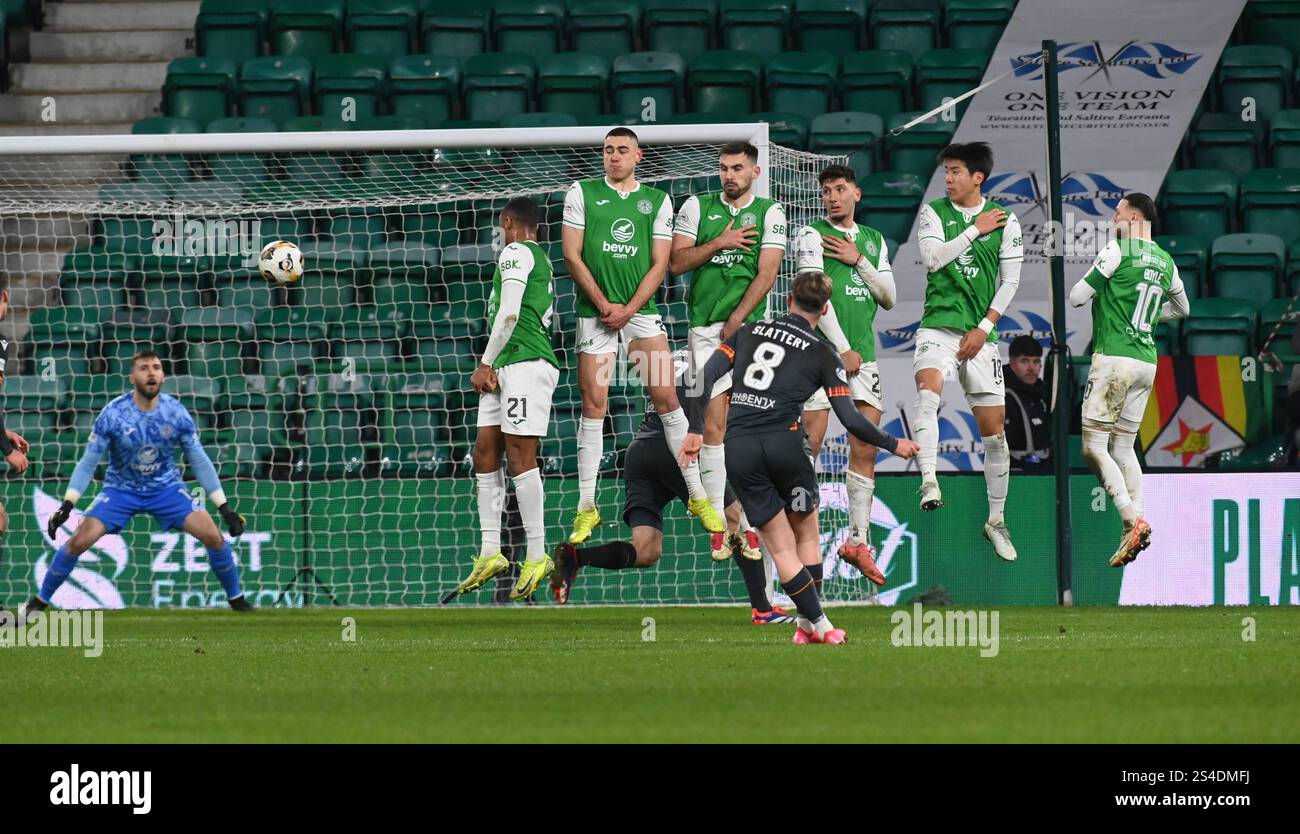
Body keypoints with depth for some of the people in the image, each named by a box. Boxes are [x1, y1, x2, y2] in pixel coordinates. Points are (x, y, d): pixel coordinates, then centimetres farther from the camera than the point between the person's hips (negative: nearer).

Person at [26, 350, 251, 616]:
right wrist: (67, 505, -18)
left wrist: (225, 507, -4)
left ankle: (236, 599, 7)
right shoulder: (113, 414, -18)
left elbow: (200, 462, -3)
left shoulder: (177, 412, -13)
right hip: (121, 490, -1)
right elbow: (88, 463, -10)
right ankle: (40, 601, 1)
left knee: (213, 536, -15)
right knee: (79, 541, -17)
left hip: (167, 488, 1)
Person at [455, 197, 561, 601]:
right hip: (506, 370, 10)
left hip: (525, 363, -10)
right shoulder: (541, 259, 23)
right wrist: (491, 367, 14)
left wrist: (485, 364, -8)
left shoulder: (515, 253, -5)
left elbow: (509, 314, -14)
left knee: (520, 455, -10)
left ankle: (537, 556, -10)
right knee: (485, 454, 6)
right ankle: (490, 553, 6)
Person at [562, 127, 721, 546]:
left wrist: (629, 309, -8)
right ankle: (586, 507, 2)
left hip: (641, 311, 1)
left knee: (666, 398, -4)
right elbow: (572, 255, 0)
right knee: (593, 404, -3)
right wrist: (604, 304, -8)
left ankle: (697, 496, 3)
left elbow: (660, 263, 4)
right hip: (595, 312, -1)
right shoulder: (582, 194, 5)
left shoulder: (657, 200, 9)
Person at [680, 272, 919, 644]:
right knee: (806, 533, 18)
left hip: (737, 447, 2)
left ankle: (816, 622, 4)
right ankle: (808, 625, 17)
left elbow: (707, 375, 4)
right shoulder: (823, 355, 6)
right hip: (783, 443, -2)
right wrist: (893, 445, 15)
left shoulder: (749, 332, 13)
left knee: (781, 545, 6)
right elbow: (850, 419, 2)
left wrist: (696, 430, 7)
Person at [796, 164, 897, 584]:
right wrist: (843, 349, -13)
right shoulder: (812, 236, 0)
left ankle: (859, 540, 7)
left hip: (862, 353, 5)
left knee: (865, 447, 2)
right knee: (811, 441, -9)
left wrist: (859, 261, -1)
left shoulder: (874, 241, 17)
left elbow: (888, 298, 13)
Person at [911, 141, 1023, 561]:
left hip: (980, 335, 1)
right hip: (938, 325, -1)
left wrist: (984, 328, -5)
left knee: (993, 429, 5)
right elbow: (933, 258, -10)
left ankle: (996, 519, 17)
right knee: (928, 392, -32)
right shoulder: (933, 212, 4)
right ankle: (929, 482, -40)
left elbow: (1010, 281, 3)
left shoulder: (1005, 221, 4)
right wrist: (976, 230, -9)